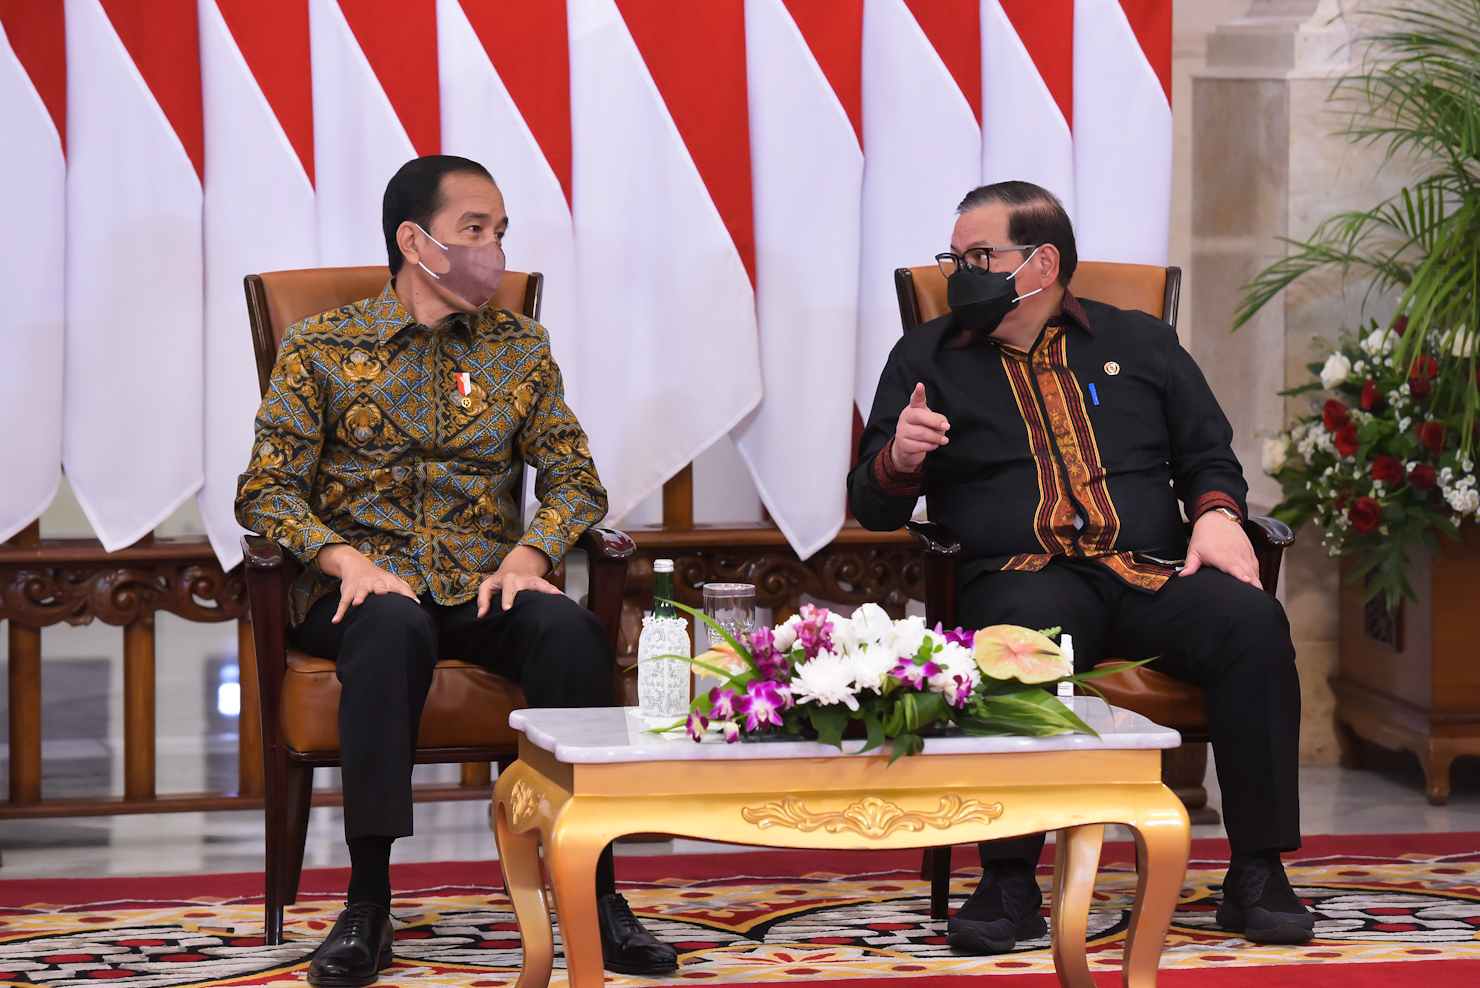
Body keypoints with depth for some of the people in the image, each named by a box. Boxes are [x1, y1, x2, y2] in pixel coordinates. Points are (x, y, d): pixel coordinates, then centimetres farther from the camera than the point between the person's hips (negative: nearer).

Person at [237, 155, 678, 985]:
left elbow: (575, 476, 10)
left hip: (486, 589, 2)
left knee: (571, 629, -32)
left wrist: (530, 551, -11)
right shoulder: (321, 349, 5)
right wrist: (344, 558, -18)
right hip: (366, 586, -2)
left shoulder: (519, 348, 14)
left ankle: (594, 893, -27)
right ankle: (368, 905, -34)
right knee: (392, 625, -39)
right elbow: (267, 487, 1)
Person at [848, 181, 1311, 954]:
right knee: (1026, 633, -40)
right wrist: (898, 461, -7)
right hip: (1019, 572, -2)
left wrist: (1217, 514, 1)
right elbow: (871, 505, 16)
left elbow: (1209, 455, 24)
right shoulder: (926, 358, 18)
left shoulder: (1139, 344, 22)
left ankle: (1257, 875, -22)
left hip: (1150, 572, 2)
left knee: (1251, 621, -30)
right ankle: (1009, 883, -33)